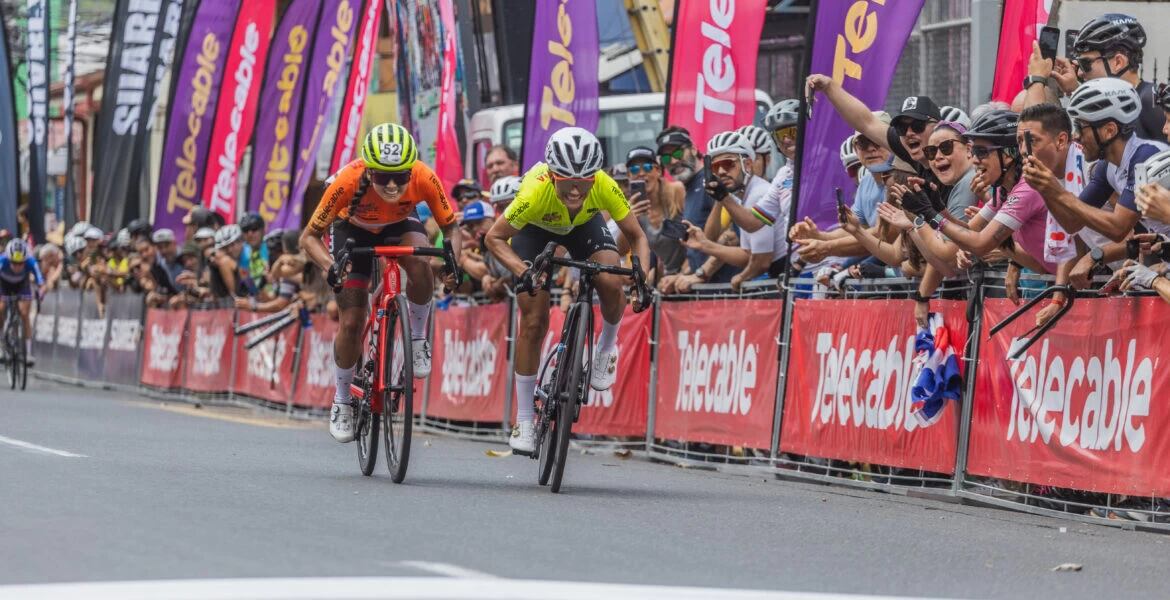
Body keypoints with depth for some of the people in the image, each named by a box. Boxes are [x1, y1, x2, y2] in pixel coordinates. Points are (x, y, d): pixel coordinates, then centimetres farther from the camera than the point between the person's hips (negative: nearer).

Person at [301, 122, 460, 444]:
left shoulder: (424, 178, -35)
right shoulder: (349, 181, -38)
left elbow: (451, 226, -20)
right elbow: (310, 236, -29)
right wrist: (329, 265, -48)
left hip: (400, 225, 1)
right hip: (353, 229, -1)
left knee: (420, 263, -34)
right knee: (351, 323, -8)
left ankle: (417, 338, -9)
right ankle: (342, 402, 15)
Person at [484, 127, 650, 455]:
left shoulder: (605, 188, -36)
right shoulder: (535, 191, -41)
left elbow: (636, 236, -21)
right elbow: (495, 237, -28)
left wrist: (642, 277, -38)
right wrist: (523, 272, -43)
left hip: (584, 223, 1)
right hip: (534, 228, -1)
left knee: (611, 283, -27)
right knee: (533, 323, -7)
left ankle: (607, 347, 7)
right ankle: (524, 422, 5)